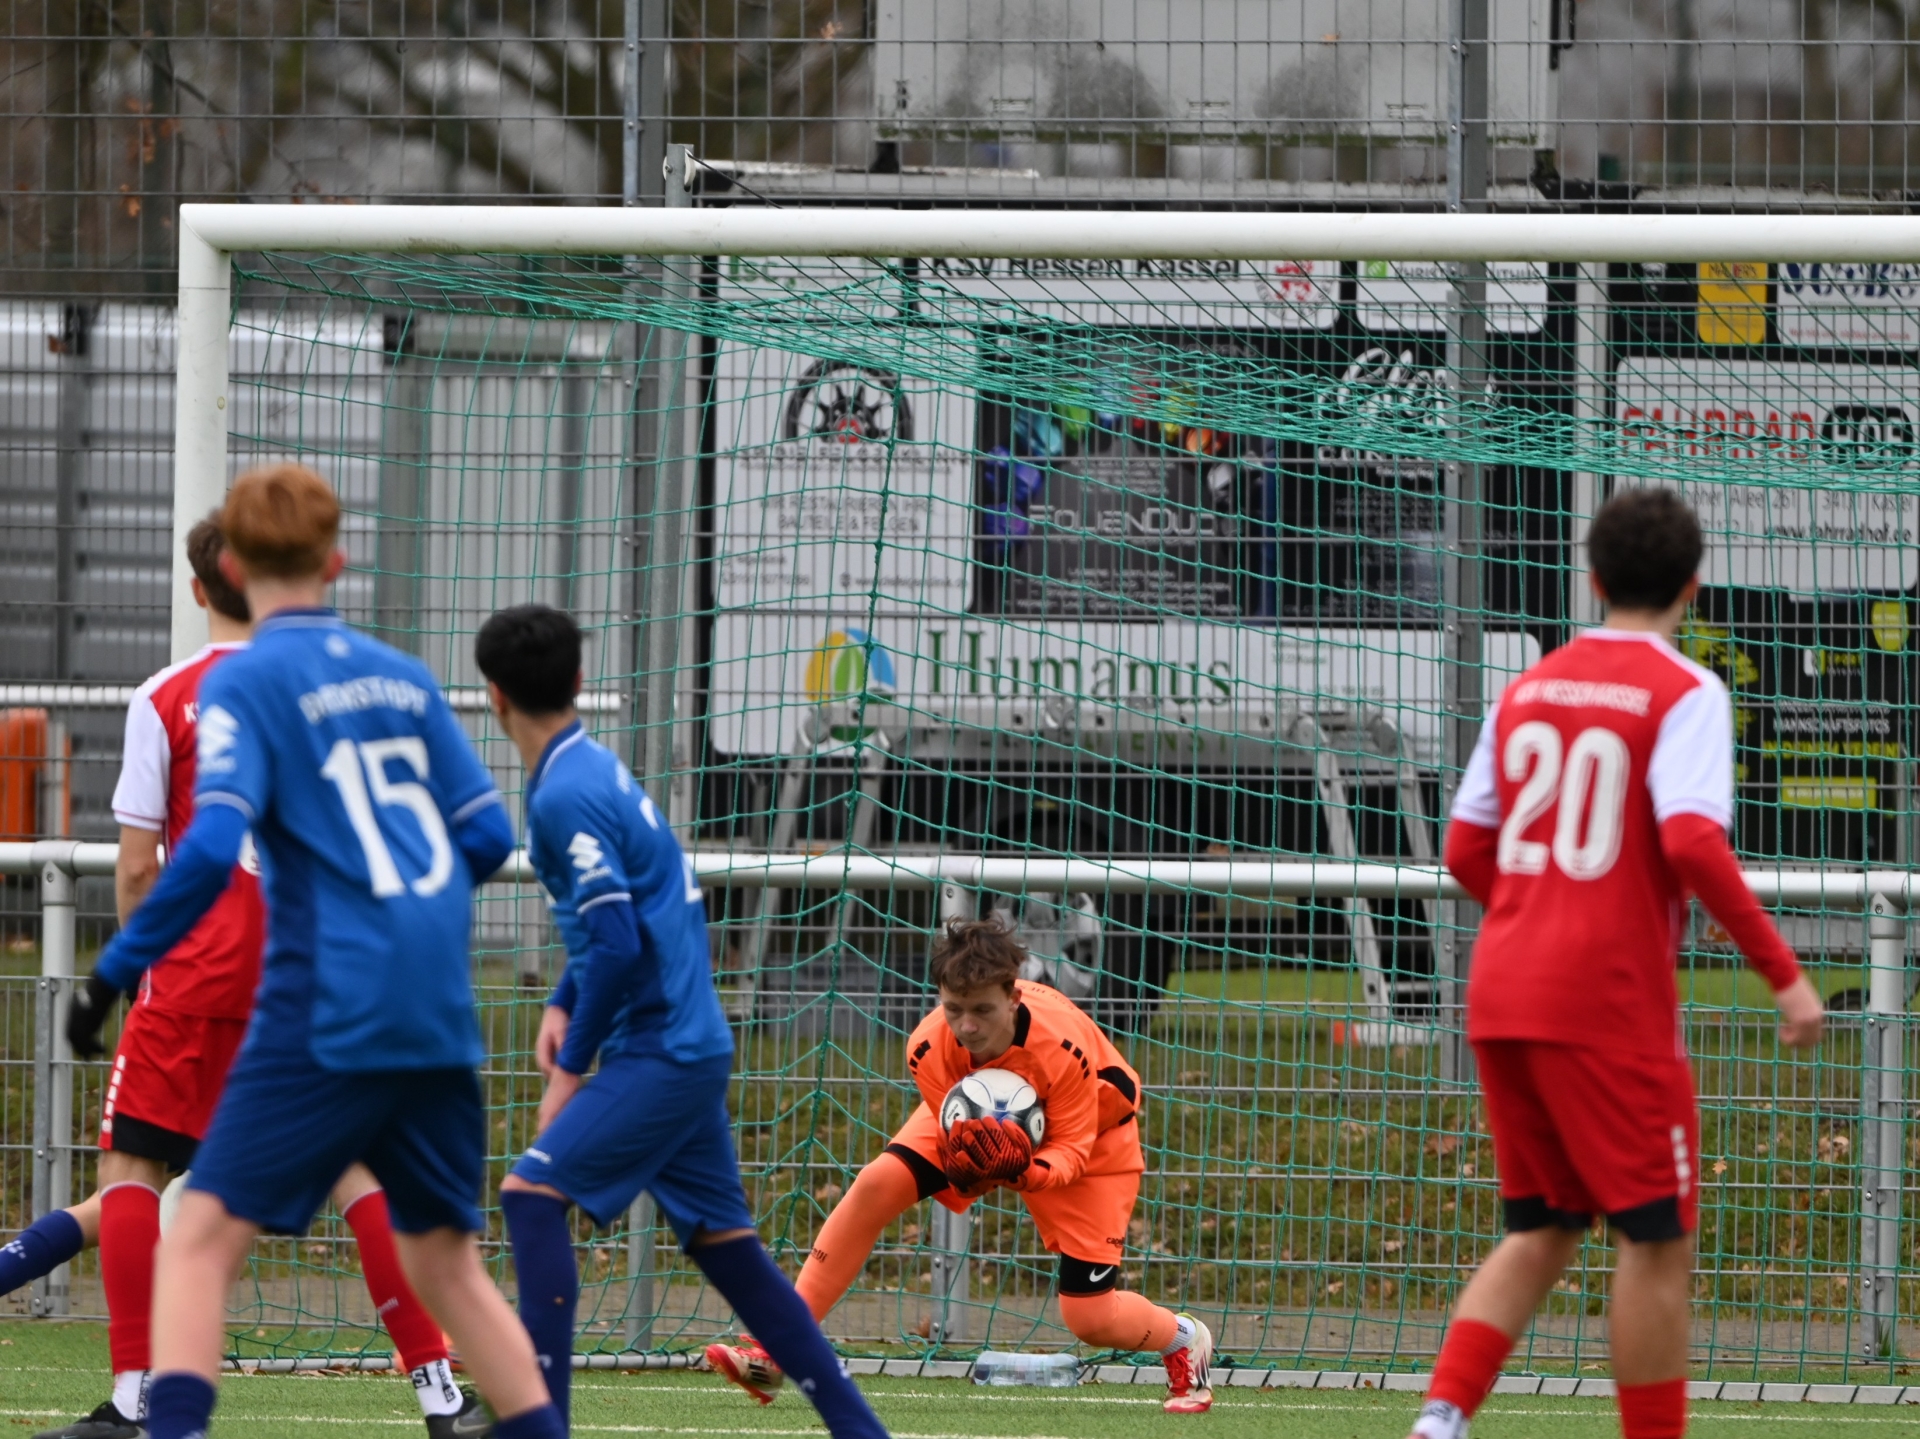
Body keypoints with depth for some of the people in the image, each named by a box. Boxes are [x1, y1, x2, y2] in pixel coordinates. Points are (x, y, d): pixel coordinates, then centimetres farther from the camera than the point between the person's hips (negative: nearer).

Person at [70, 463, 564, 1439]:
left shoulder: (245, 681, -4)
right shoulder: (404, 677, 14)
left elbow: (211, 848, -16)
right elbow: (486, 836, 14)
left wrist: (114, 972, -10)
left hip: (329, 1017, -6)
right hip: (441, 1022, 6)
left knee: (202, 1239, -7)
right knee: (445, 1259, 17)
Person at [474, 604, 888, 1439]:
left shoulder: (564, 797, -16)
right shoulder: (592, 768, 13)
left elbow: (618, 942, -21)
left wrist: (572, 1065, -12)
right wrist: (562, 1008, 14)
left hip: (662, 1050, -10)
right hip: (690, 1047, 10)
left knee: (532, 1194, -15)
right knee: (723, 1240, 13)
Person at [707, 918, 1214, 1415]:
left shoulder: (1063, 1048, -41)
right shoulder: (928, 1049, -32)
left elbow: (1072, 1150, -28)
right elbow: (953, 1144, -19)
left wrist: (1028, 1172, -50)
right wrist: (962, 1171, -44)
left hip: (1090, 1134, -3)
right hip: (971, 1121, 3)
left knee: (1090, 1319, -9)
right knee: (876, 1185, -20)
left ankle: (1184, 1340, 28)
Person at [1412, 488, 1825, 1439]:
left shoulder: (1528, 689, 12)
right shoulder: (1685, 693, -7)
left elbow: (1466, 851, 14)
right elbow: (1692, 843, -21)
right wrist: (1784, 973, -17)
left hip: (1502, 994, 6)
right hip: (1611, 1003, -6)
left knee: (1541, 1234, 13)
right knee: (1657, 1240, 3)